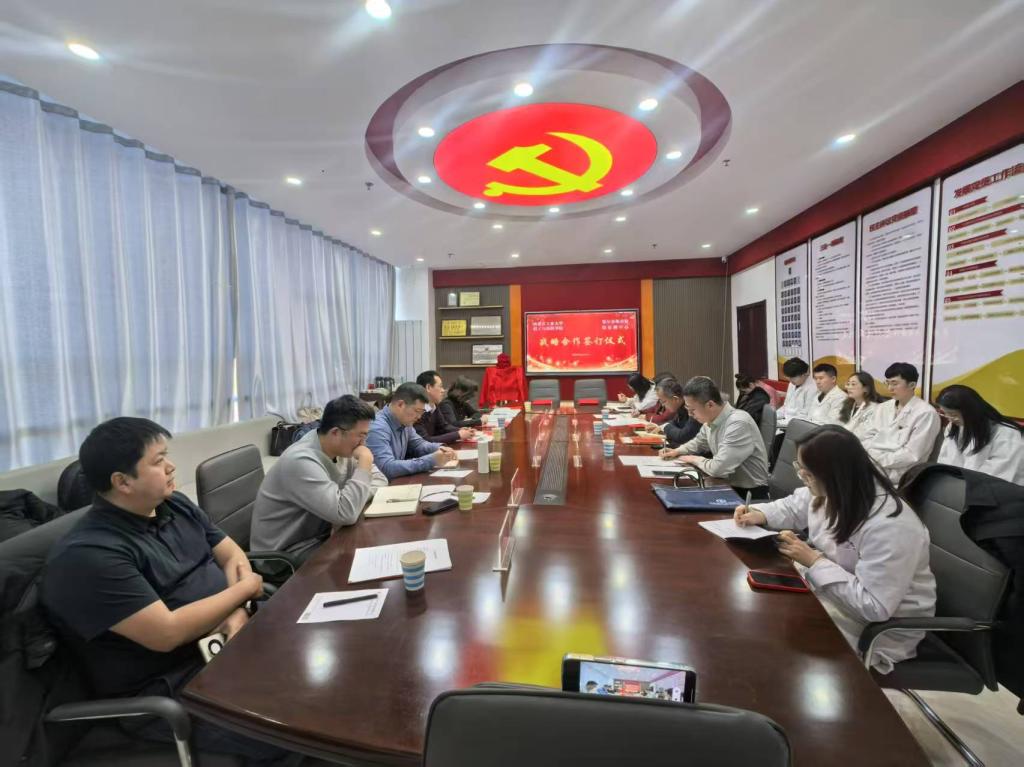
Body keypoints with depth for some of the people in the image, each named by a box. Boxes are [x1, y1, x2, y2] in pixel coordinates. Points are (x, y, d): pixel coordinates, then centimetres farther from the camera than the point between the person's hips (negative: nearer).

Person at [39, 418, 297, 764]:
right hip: (166, 686, -7)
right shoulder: (88, 555, -21)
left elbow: (232, 555, 7)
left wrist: (238, 613, -12)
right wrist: (245, 589, -13)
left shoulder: (175, 505, 4)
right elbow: (168, 634, -26)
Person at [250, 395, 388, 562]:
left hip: (321, 534, 7)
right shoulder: (301, 461, -29)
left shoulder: (343, 449, -5)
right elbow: (346, 514, -35)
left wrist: (356, 498, -17)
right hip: (288, 552, -7)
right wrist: (365, 461, -27)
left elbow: (379, 479, 3)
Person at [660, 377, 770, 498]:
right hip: (728, 485, 7)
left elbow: (718, 468, -31)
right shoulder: (710, 420, -2)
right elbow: (699, 442, 21)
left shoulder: (738, 424, -27)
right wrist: (677, 451, 3)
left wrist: (694, 459, -12)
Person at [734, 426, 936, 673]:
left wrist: (814, 561, -28)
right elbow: (794, 507, 10)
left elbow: (874, 607, -31)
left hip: (883, 623, -7)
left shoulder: (890, 528, -34)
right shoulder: (832, 491, -10)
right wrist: (759, 514, -9)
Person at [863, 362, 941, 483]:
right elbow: (872, 439, 13)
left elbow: (911, 455, -12)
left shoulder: (926, 413, -5)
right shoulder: (883, 408, 16)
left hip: (899, 471, -6)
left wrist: (878, 460, -18)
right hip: (872, 461, 6)